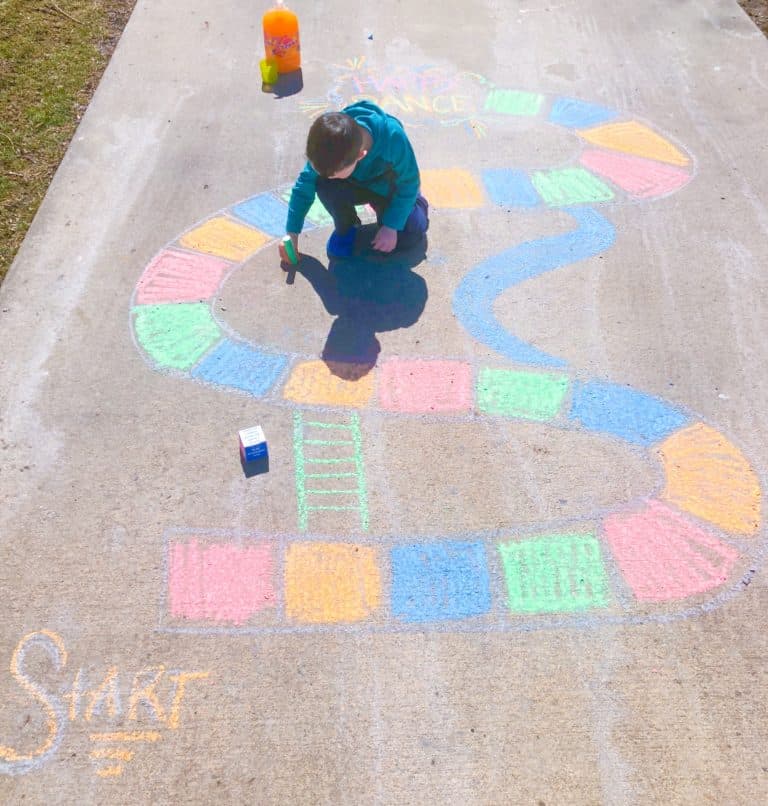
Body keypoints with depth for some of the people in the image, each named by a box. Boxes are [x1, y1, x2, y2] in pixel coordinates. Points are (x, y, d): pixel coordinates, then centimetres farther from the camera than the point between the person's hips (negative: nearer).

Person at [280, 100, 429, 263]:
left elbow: (409, 183, -23)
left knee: (408, 237, -17)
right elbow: (304, 185, -18)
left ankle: (418, 202, 17)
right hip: (356, 185, 1)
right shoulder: (330, 144, -32)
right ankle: (346, 225, 1)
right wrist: (292, 233, -14)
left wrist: (391, 226, -26)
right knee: (324, 185, -31)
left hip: (389, 188, -1)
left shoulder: (393, 139, -40)